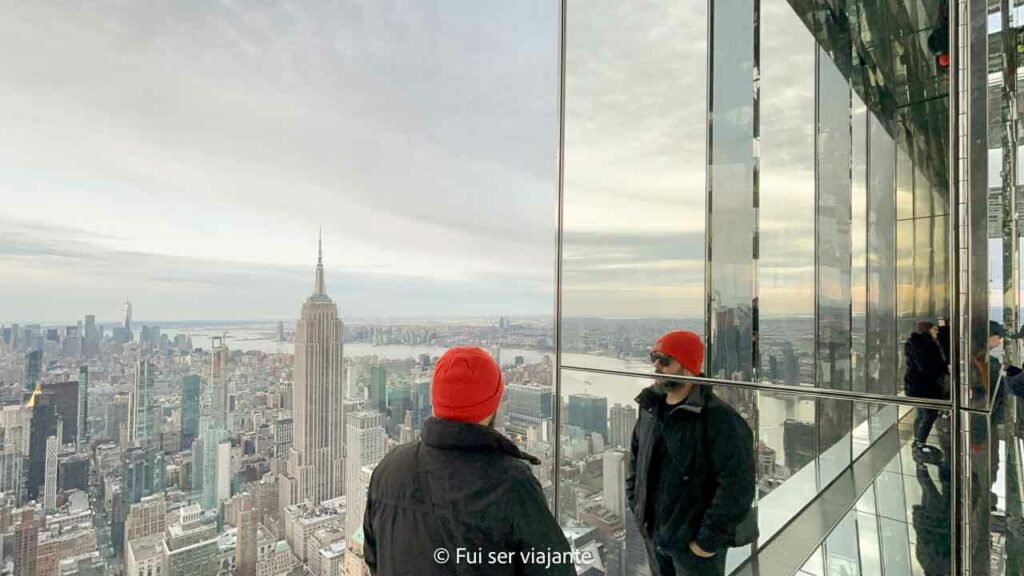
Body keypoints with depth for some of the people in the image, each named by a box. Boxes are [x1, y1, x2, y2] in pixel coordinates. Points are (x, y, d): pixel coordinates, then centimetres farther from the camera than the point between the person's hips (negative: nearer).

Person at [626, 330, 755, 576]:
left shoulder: (719, 418, -21)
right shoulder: (650, 407, 1)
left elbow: (737, 486, -23)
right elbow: (636, 457, 13)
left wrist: (709, 540, -19)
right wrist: (635, 504, 7)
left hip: (693, 543, -6)